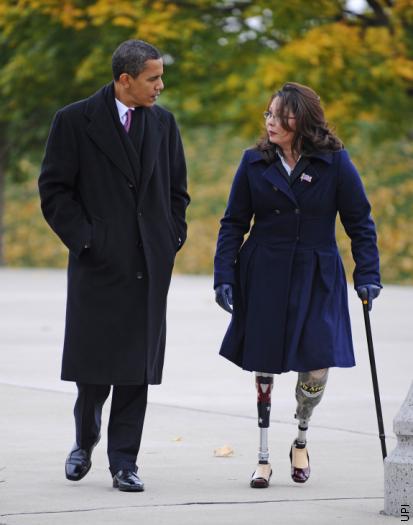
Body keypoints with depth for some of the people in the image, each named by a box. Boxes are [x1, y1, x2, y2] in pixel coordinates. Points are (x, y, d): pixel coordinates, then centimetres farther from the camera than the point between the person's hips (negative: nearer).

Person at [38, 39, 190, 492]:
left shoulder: (163, 122, 9)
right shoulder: (74, 121, -4)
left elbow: (176, 188, 17)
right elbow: (54, 190, -4)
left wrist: (172, 238, 6)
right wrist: (83, 238, -10)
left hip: (150, 265, 3)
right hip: (98, 264, -3)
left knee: (137, 368, 1)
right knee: (95, 363, 1)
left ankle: (123, 461, 8)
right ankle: (85, 441, 26)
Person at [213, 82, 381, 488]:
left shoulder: (335, 163, -5)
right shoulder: (254, 162, -1)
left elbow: (359, 222, 2)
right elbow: (233, 224, 4)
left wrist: (367, 274, -5)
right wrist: (224, 277, -3)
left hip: (316, 279, -1)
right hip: (264, 278, 1)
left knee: (317, 366, -7)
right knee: (263, 368, 3)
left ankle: (300, 441, 22)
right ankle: (263, 458, 18)